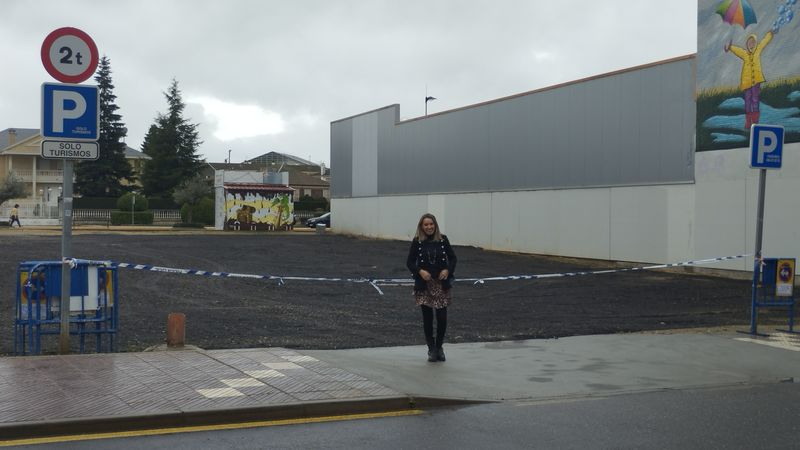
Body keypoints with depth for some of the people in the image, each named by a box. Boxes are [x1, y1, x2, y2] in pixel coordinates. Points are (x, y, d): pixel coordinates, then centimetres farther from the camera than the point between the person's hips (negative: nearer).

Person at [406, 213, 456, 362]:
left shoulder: (442, 240, 0)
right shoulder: (417, 242, -2)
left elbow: (452, 258, 8)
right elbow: (410, 262, 1)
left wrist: (448, 270, -10)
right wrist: (420, 271, -16)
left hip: (441, 284, 1)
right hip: (424, 284, 0)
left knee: (442, 317, -2)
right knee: (427, 318, 5)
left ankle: (439, 347, 21)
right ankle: (431, 349, 19)